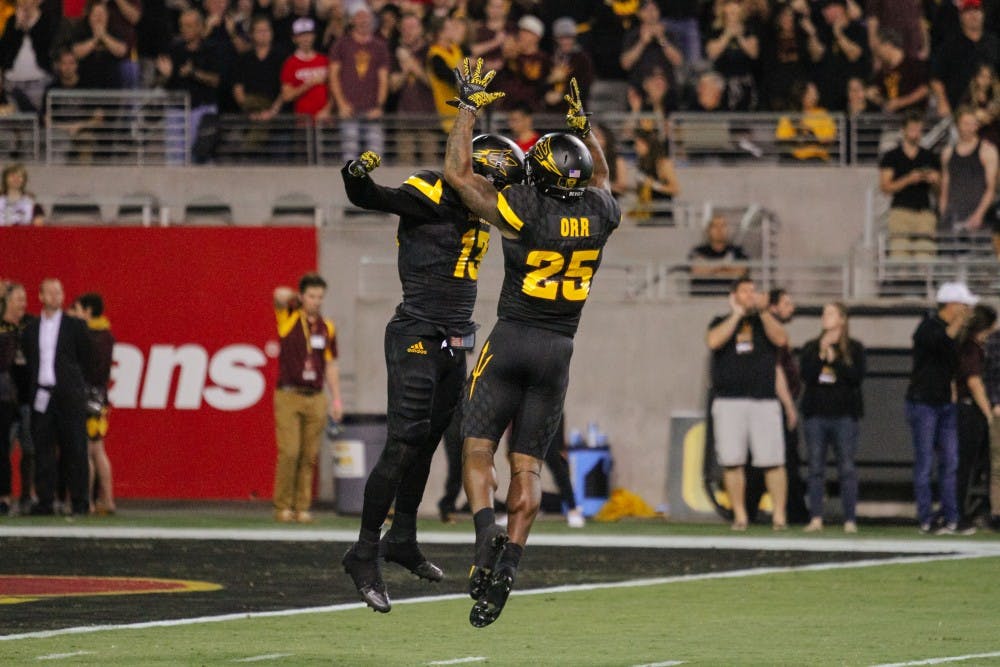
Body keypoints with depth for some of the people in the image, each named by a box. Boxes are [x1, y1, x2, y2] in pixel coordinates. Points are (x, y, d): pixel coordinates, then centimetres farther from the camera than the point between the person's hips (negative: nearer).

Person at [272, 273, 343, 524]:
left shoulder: (327, 328, 11)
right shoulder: (289, 319, 0)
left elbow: (331, 366, 14)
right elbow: (280, 296, -19)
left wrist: (336, 399, 8)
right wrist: (289, 297, 3)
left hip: (315, 398, 4)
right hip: (289, 397, -4)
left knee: (309, 456, 2)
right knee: (289, 453, -10)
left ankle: (302, 507, 5)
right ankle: (282, 507, -2)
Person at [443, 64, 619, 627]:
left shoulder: (524, 210, -13)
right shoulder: (601, 215, -2)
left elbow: (458, 173, -3)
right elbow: (601, 180, 25)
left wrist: (471, 106, 3)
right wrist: (584, 126, 27)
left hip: (511, 342, -3)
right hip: (559, 350, 4)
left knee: (478, 449, 5)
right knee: (529, 466, 7)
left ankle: (487, 528, -21)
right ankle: (509, 561, -7)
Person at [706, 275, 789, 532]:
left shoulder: (765, 322, 15)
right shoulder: (722, 323, 13)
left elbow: (781, 339, -5)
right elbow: (714, 342, -9)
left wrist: (763, 311, -9)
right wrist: (737, 314, -5)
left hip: (764, 402, 0)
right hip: (729, 402, 0)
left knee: (772, 461, -7)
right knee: (732, 461, -4)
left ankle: (779, 515, -4)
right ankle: (739, 515, 3)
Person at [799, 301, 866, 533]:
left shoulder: (854, 348, 5)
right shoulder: (811, 347, 12)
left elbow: (857, 376, -8)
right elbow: (805, 375, -2)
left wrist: (834, 359, -11)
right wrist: (821, 355, -11)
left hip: (844, 415, -2)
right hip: (816, 414, 2)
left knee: (847, 469, -3)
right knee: (816, 468, 1)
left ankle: (850, 520, -2)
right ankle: (816, 518, 2)